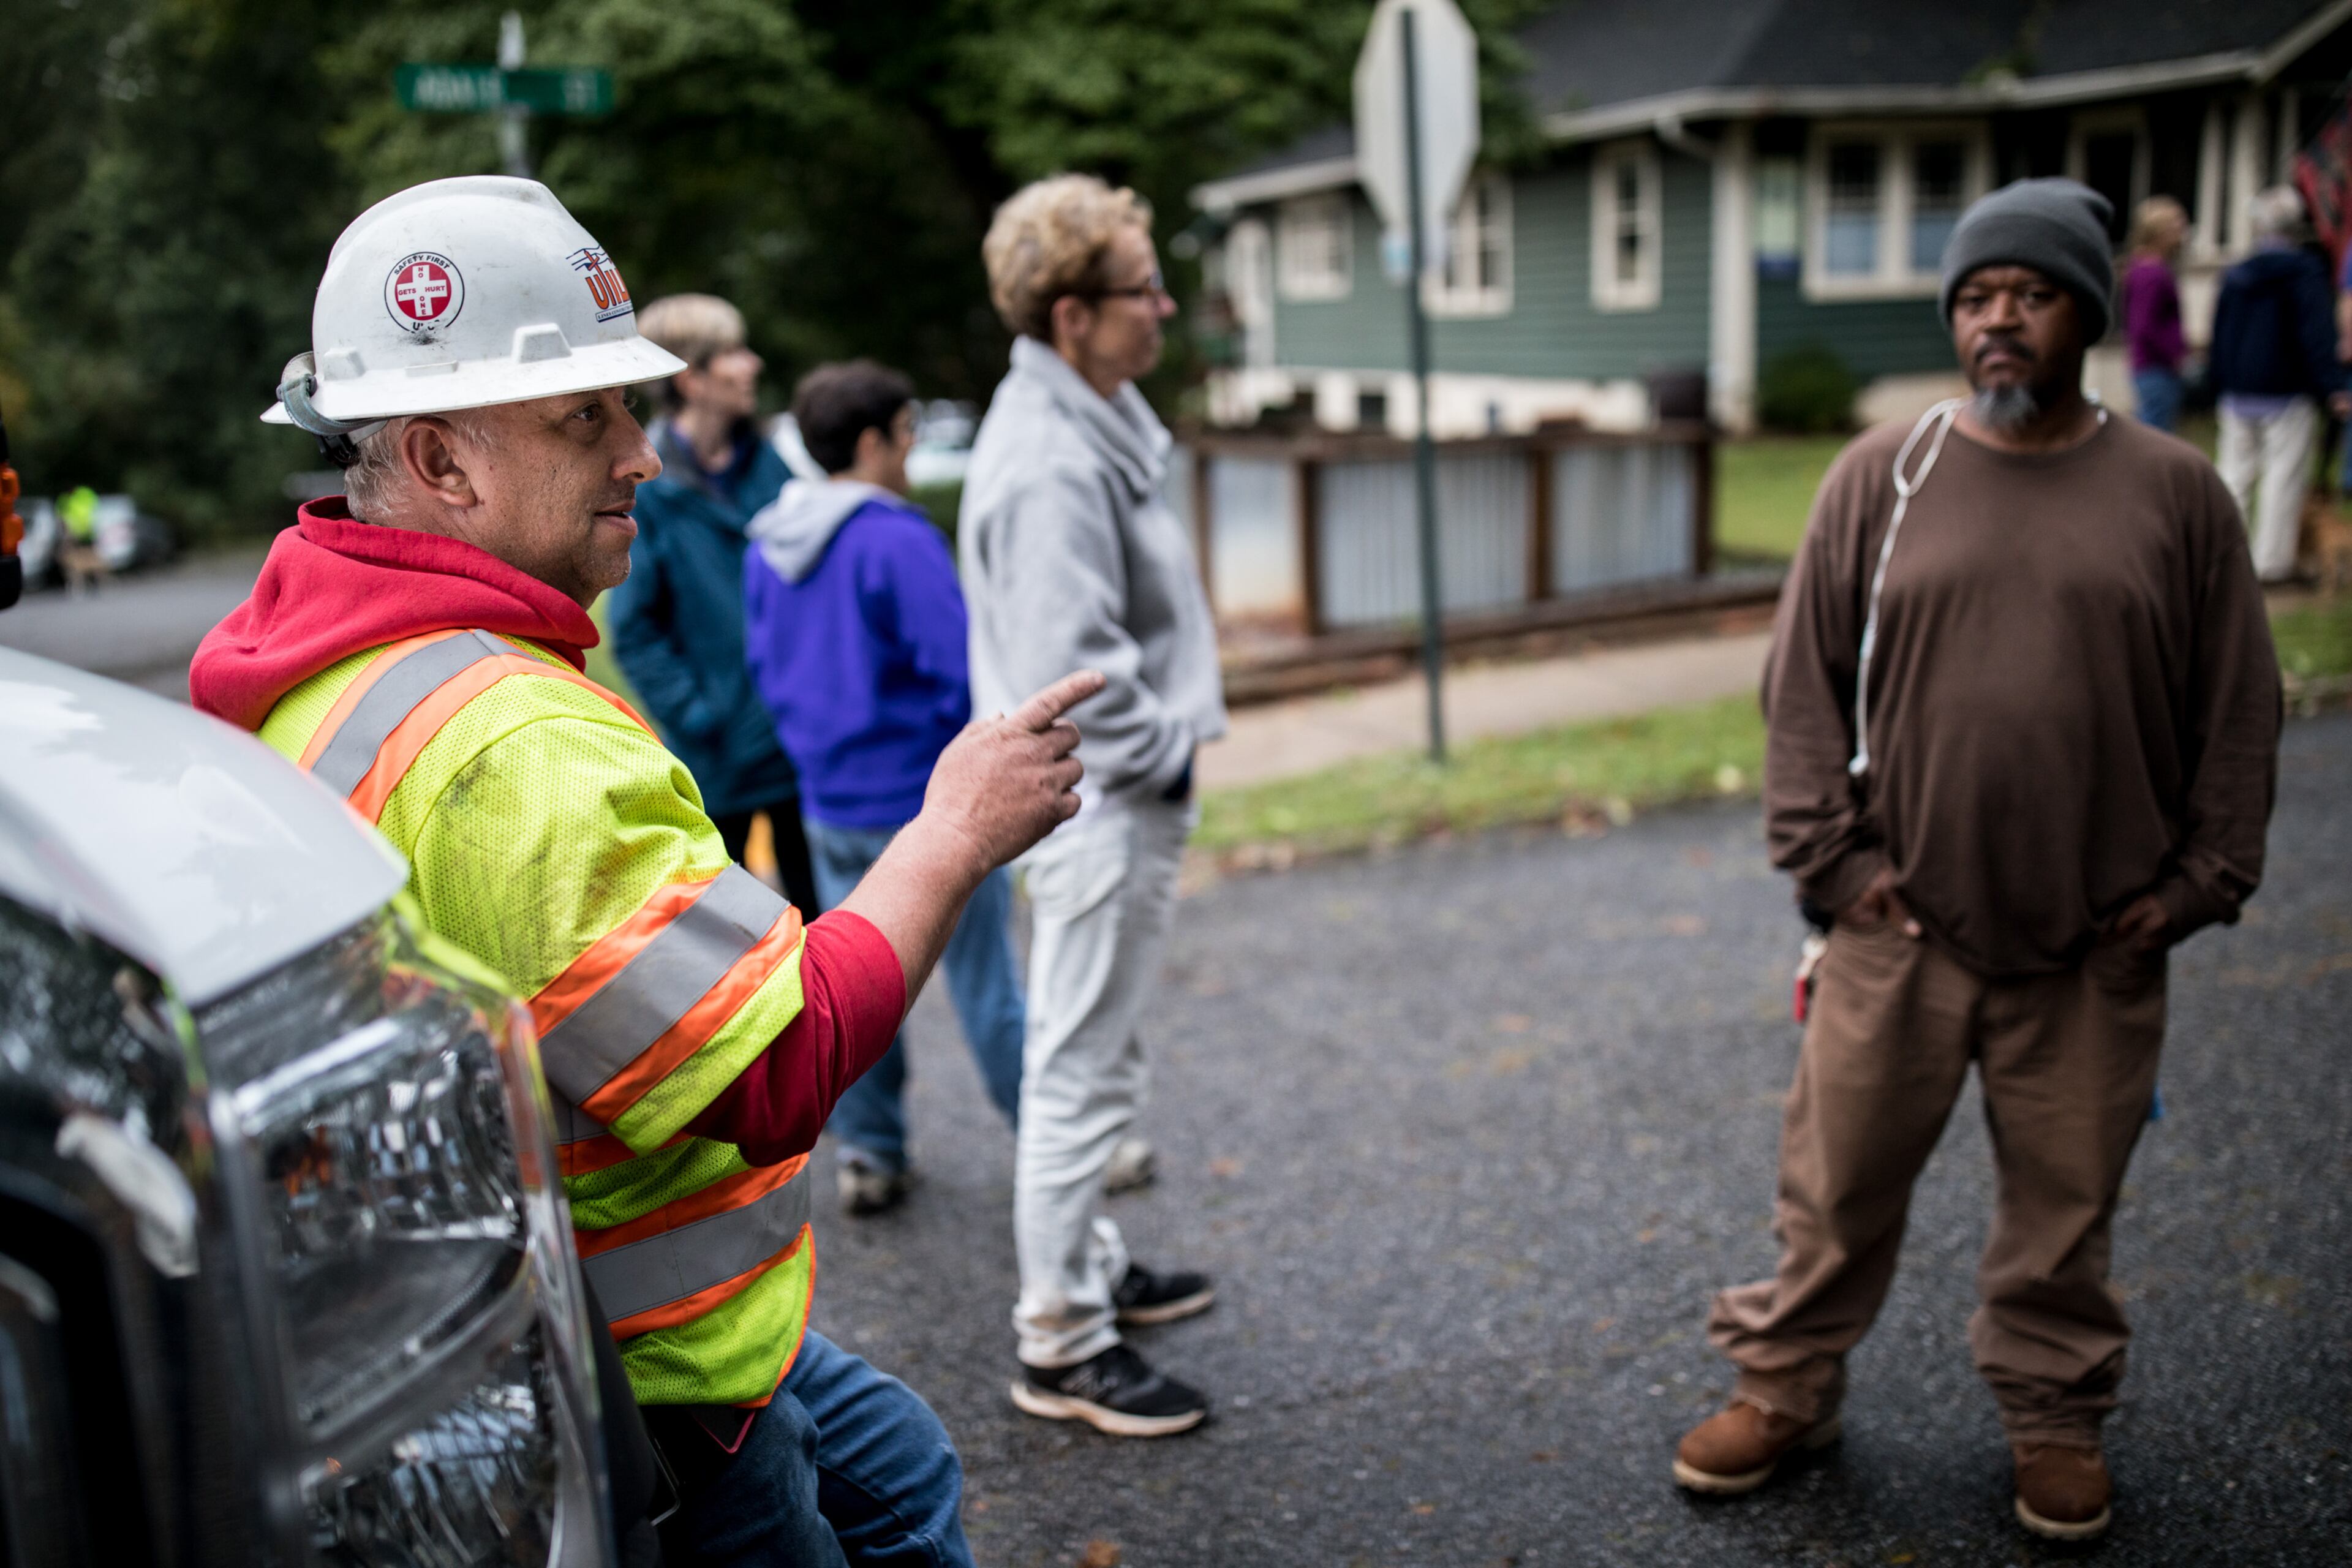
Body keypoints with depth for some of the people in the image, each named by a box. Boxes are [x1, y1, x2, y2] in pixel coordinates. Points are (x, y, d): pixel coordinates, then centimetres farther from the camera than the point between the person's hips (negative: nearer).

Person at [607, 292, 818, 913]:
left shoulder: (764, 462, 4)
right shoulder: (646, 485, -10)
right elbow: (633, 628, -9)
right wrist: (693, 714, -14)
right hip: (713, 756, -4)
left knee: (817, 902, 13)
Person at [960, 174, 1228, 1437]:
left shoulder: (1094, 421, 10)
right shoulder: (1050, 466, -24)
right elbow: (1076, 669, -28)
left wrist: (1173, 741, 12)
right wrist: (1171, 753, -14)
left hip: (1122, 800, 11)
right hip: (1100, 806, -11)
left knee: (1091, 1060, 22)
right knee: (1081, 1072, 1)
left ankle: (1091, 1266, 40)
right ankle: (1061, 1345, 15)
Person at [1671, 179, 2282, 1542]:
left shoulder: (2175, 491, 1)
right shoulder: (1881, 477, 0)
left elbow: (2239, 710, 5)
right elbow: (1805, 685, 2)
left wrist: (2198, 883, 1)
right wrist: (1828, 854, -4)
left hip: (2096, 944, 0)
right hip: (1898, 927, 0)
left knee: (2067, 1199, 14)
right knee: (1839, 1180, 10)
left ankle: (2057, 1417, 35)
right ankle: (1786, 1388, 30)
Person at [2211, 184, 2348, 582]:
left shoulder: (2234, 275, 7)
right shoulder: (2304, 270, -8)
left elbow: (2219, 336, 12)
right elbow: (2317, 335, -14)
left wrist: (2221, 386, 18)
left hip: (2237, 395, 5)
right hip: (2288, 397, -5)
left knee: (2235, 474, 11)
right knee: (2284, 476, 0)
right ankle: (2272, 561, 0)